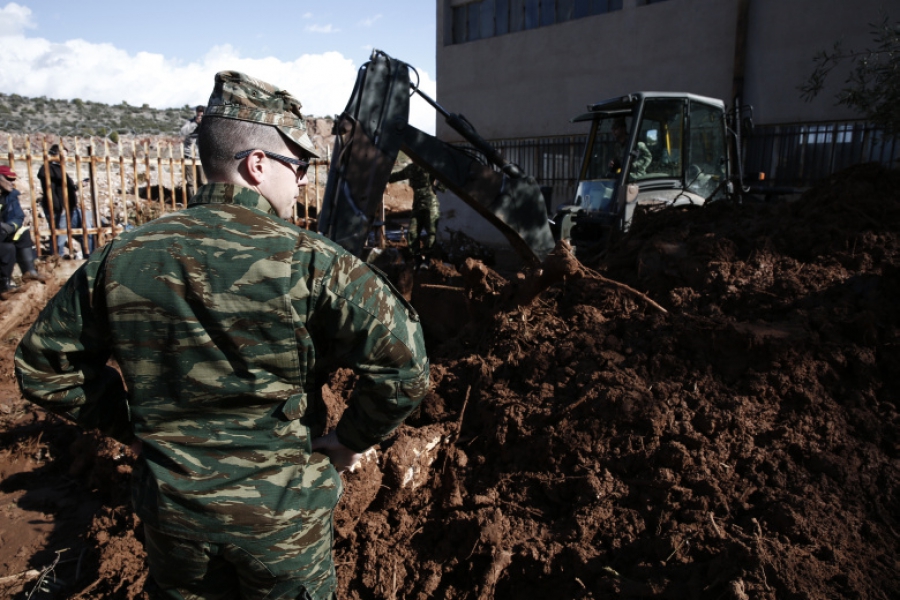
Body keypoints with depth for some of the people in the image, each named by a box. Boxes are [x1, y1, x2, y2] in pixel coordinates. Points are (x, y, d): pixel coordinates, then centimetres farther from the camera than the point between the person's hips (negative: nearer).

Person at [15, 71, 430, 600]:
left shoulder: (122, 259, -8)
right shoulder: (307, 262, -22)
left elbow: (43, 364, 3)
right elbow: (403, 361, -27)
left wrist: (130, 424, 9)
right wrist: (353, 439, -11)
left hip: (171, 511, 4)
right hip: (284, 515, -3)